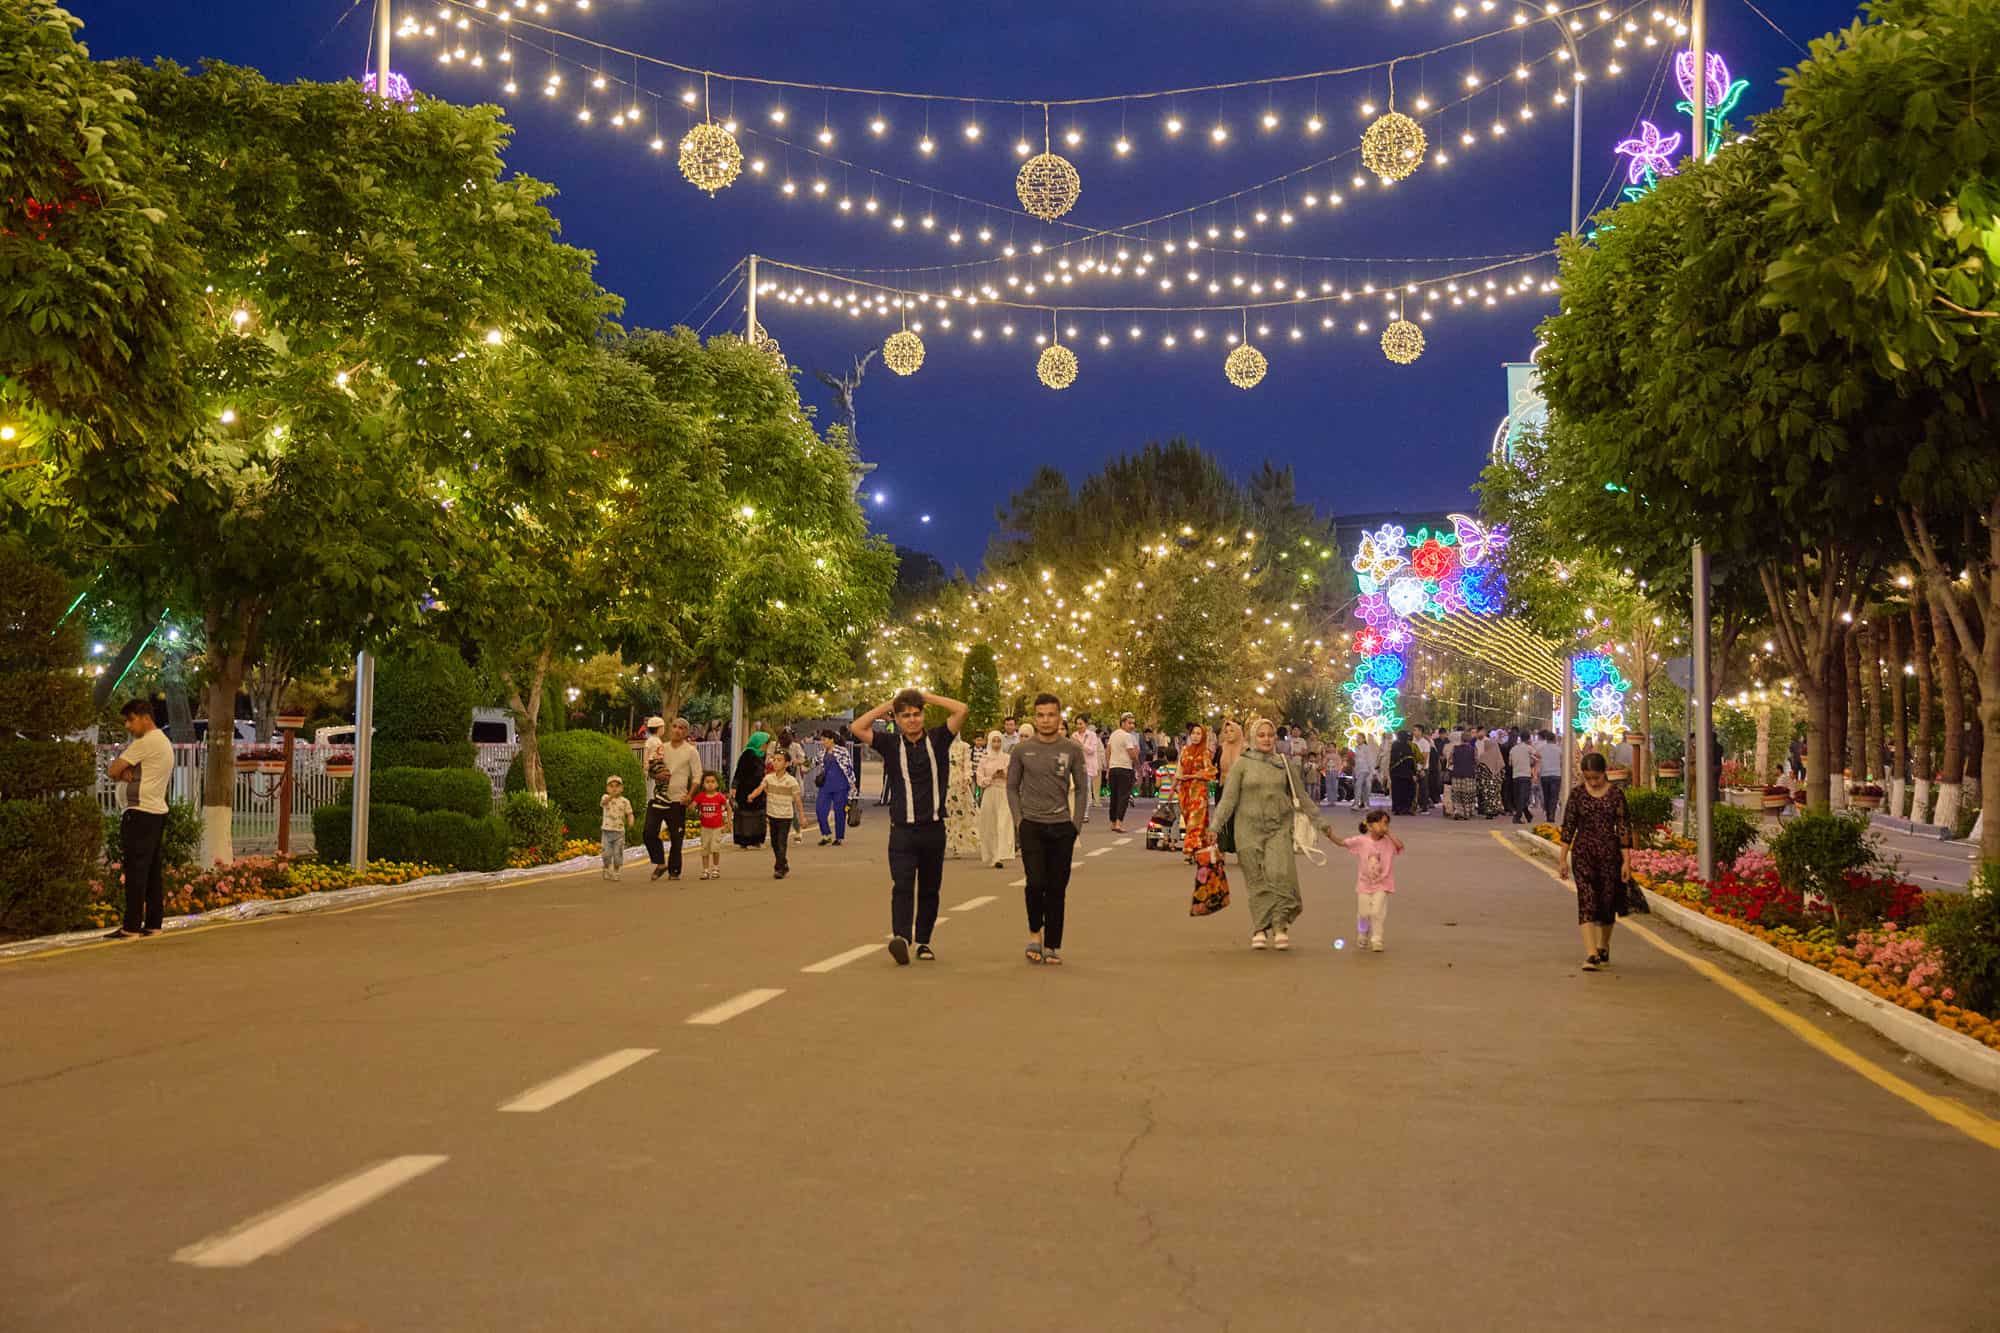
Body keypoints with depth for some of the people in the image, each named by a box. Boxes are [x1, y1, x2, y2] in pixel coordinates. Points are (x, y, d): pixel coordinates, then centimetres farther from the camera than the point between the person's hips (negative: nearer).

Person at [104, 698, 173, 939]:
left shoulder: (145, 742, -12)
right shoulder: (164, 742, 19)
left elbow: (113, 770, -14)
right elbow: (117, 771, 17)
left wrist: (120, 772, 7)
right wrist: (126, 773, -5)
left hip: (140, 813, -10)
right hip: (158, 811, 10)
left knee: (136, 871, -9)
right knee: (154, 871, 9)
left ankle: (131, 927, -9)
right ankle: (154, 923, 11)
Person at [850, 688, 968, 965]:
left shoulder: (937, 740, 5)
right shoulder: (890, 743, 4)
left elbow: (961, 710, -5)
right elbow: (857, 728, -6)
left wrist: (927, 697, 2)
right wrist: (887, 704, 0)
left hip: (934, 828, 2)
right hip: (902, 830, -2)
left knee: (929, 889, 10)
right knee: (902, 885, -15)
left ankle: (923, 942, 19)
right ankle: (900, 937, -28)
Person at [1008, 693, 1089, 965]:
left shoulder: (1072, 750, 2)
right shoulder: (1022, 750, 1)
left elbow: (1080, 789, 8)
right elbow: (1012, 787, 8)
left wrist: (1076, 823, 2)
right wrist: (1018, 819, -2)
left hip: (1062, 827, 1)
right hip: (1032, 825, -1)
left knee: (1057, 888, 2)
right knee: (1036, 883, -12)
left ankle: (1052, 945, 11)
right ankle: (1034, 932, 11)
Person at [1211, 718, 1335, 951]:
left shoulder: (1284, 764, 9)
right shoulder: (1242, 765, 3)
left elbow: (1301, 797, 17)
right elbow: (1228, 798, 0)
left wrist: (1320, 822, 16)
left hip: (1279, 828, 1)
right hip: (1250, 829, -1)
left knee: (1279, 873, -16)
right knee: (1257, 880, -1)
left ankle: (1280, 925, -6)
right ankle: (1259, 929, 8)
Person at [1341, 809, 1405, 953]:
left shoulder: (1389, 841, -8)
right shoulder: (1362, 840, -5)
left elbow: (1400, 846, -27)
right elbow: (1343, 842, -2)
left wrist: (1388, 833, -26)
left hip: (1382, 885, -2)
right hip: (1364, 884, 2)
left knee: (1377, 913, -13)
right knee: (1363, 914, 10)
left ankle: (1376, 941, -1)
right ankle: (1362, 940, 33)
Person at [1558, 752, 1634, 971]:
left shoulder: (1616, 794, -1)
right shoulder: (1577, 795, 1)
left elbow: (1624, 828, -1)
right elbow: (1568, 827, 6)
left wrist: (1626, 861, -4)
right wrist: (1563, 858, 3)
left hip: (1610, 854, 0)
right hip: (1583, 853, 0)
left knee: (1607, 902, 9)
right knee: (1587, 901, -11)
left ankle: (1603, 948, 31)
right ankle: (1591, 955, -18)